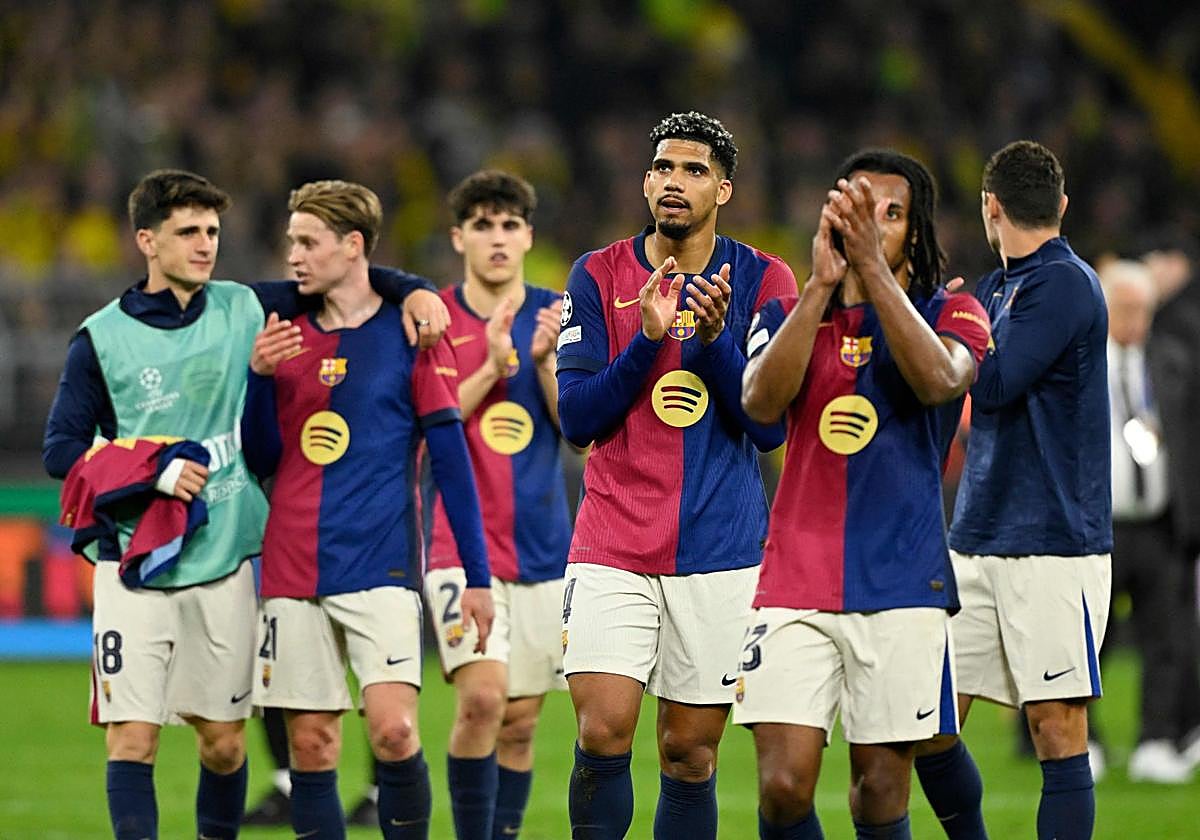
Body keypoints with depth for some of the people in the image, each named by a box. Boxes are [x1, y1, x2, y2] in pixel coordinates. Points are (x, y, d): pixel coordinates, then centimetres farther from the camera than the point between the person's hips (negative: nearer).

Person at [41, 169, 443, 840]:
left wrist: (412, 289, -1)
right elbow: (62, 449, -2)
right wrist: (152, 473, -15)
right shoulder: (102, 339, -1)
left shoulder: (243, 309, 6)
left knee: (224, 743, 8)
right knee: (132, 738, -10)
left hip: (225, 564, 3)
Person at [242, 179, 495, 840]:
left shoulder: (409, 333, 0)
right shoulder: (286, 335, 13)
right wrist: (260, 377, -5)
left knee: (393, 730, -17)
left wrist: (476, 575, -4)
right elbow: (261, 458, 12)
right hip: (293, 573, 4)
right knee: (310, 743, 1)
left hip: (380, 566, -4)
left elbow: (451, 457, 0)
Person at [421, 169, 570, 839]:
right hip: (461, 541, -3)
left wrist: (545, 360, -15)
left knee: (521, 721, 6)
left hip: (542, 544, 3)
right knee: (483, 697, -20)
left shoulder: (556, 316, 6)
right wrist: (493, 367, -18)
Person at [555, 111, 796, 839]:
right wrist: (649, 337, -15)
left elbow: (771, 428, -4)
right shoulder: (599, 276, 4)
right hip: (613, 548, 0)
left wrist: (715, 338, -17)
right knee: (603, 736, -14)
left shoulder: (762, 281, 2)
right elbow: (577, 419, -2)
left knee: (691, 755, 3)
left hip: (720, 549, 0)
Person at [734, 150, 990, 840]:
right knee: (784, 784, -10)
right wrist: (821, 284, -15)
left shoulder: (950, 313, 5)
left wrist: (873, 267, -20)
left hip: (903, 583, -1)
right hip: (795, 580, 1)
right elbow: (761, 401, -9)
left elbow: (939, 381, -18)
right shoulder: (789, 313, 11)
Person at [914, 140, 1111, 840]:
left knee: (1058, 732, -7)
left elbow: (989, 383, -19)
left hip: (1054, 546, -8)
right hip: (977, 541, 8)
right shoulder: (997, 288, 15)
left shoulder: (1063, 283, -11)